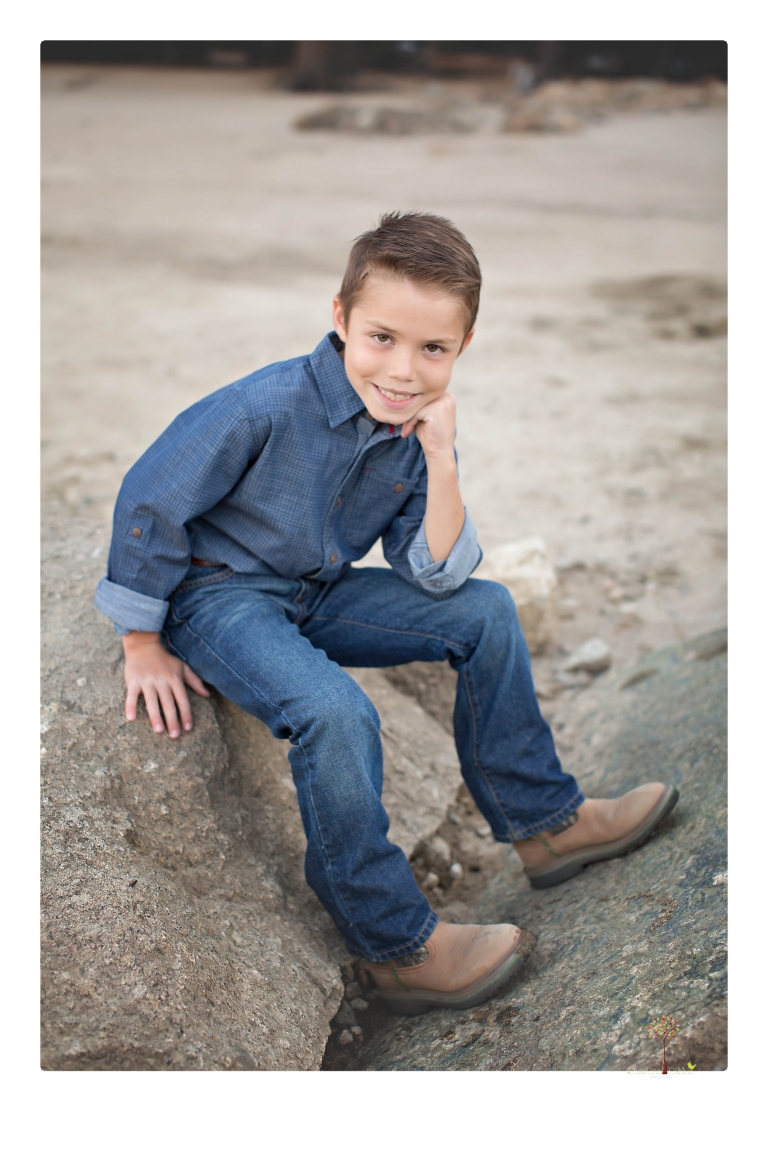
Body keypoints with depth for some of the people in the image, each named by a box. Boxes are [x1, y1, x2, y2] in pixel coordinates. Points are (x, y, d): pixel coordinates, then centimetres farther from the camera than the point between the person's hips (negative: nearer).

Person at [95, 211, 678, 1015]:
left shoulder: (418, 428, -7)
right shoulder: (265, 408, -26)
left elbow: (434, 578, -9)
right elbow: (149, 500, -17)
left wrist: (440, 461, -23)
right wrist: (144, 648, -11)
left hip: (317, 595, 7)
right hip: (218, 596, -7)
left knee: (485, 611, 1)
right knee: (336, 713, -33)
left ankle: (540, 820, 14)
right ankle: (397, 944, -14)